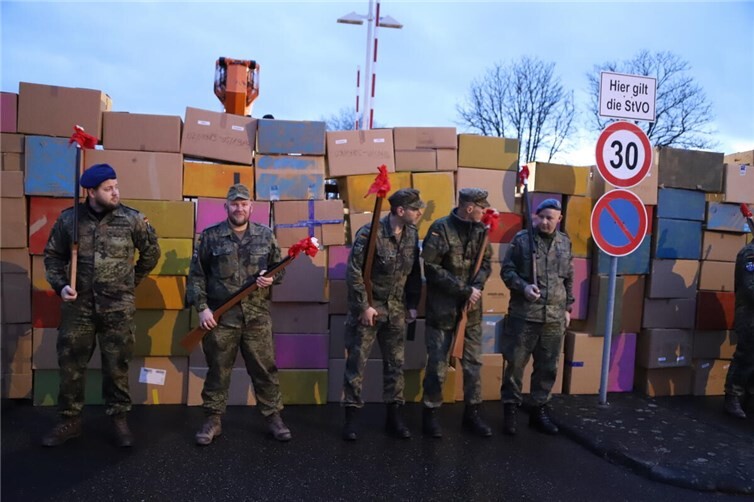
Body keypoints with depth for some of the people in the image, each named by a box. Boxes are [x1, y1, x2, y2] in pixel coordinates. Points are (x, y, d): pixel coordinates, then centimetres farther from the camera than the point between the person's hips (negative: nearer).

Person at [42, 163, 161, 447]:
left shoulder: (132, 219, -4)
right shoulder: (69, 219, -1)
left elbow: (152, 252, 10)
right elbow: (53, 255, 10)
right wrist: (60, 285, -5)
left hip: (119, 308, -1)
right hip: (78, 306, 1)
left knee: (117, 366, 8)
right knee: (70, 365, 10)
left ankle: (119, 419, 24)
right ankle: (70, 421, 28)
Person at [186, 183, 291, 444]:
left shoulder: (265, 235, 6)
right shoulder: (210, 236, 0)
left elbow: (279, 268, 14)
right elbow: (196, 275, 2)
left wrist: (271, 278, -9)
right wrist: (202, 307, -5)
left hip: (257, 316, 1)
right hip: (220, 316, -1)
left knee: (265, 368, 7)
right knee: (218, 370, 9)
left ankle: (273, 416, 20)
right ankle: (213, 420, 23)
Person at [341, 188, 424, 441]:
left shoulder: (412, 234, 1)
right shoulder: (370, 233, -17)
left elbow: (414, 272, 10)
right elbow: (354, 272, -16)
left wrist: (412, 304, 7)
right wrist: (364, 306, -16)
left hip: (396, 308, 6)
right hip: (368, 307, -5)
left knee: (395, 362, 10)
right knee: (356, 361, 2)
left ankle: (394, 415, 23)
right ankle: (351, 417, 15)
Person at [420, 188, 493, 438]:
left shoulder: (480, 230, 4)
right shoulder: (441, 228, -13)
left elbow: (485, 262, 9)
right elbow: (431, 268, -16)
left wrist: (477, 287, -11)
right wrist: (464, 290, -17)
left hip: (471, 308, 5)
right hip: (443, 308, -5)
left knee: (473, 362, 11)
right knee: (437, 364, 2)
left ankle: (472, 413, 26)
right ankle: (430, 414, 19)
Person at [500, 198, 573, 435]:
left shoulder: (565, 243, 10)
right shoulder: (522, 239, -2)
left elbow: (569, 279, 17)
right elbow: (507, 270, -2)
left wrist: (567, 308, 16)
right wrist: (523, 286, -18)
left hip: (555, 317, 4)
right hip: (524, 314, -3)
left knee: (548, 367, 11)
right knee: (515, 363, 2)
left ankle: (539, 410, 25)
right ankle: (510, 409, 16)